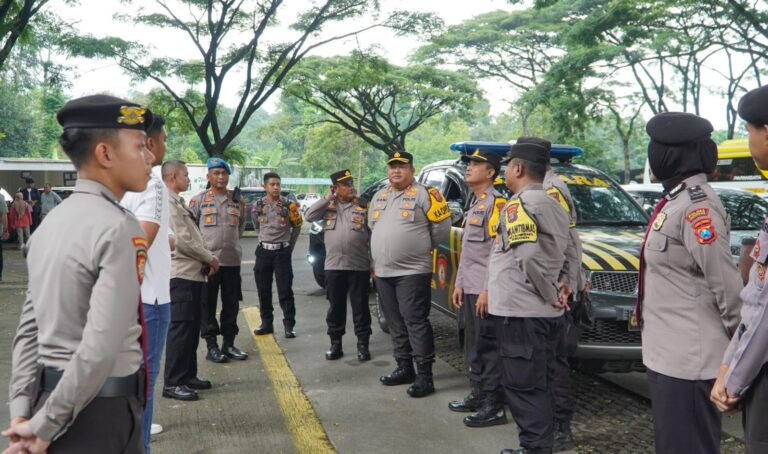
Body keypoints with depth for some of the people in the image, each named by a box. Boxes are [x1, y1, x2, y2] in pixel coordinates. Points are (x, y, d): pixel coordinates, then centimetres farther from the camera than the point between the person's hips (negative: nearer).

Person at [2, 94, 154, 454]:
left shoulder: (50, 224, 6)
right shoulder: (119, 228, -20)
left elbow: (30, 327, 6)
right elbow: (102, 347, -25)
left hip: (50, 395, 8)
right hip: (99, 410, -8)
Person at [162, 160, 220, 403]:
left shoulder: (179, 202, 18)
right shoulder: (168, 202, -13)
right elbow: (183, 241, -19)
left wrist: (206, 260, 6)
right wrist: (210, 258, -8)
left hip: (193, 273, 10)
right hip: (181, 274, -10)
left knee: (192, 327, 14)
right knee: (180, 327, -8)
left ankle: (188, 375, 22)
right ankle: (173, 383, -3)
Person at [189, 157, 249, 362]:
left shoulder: (238, 200, 9)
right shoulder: (198, 200, 0)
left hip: (232, 259, 3)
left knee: (231, 304, 8)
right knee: (208, 305, 2)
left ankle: (229, 344, 19)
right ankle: (212, 346, 11)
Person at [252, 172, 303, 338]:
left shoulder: (289, 205, -5)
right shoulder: (257, 206, 2)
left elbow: (297, 227, 8)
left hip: (282, 252, -3)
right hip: (263, 251, 3)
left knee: (285, 291, -3)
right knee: (263, 291, 8)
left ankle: (289, 326, 2)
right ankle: (267, 324, 19)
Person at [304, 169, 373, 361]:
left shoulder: (363, 206, 2)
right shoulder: (328, 206, 9)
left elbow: (373, 236, 2)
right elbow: (309, 216, -6)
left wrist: (374, 263, -3)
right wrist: (327, 198, -6)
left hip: (359, 266, -2)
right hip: (333, 266, 2)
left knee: (360, 307, 5)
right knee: (336, 307, 10)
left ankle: (363, 344, 14)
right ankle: (335, 344, 20)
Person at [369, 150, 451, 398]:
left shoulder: (424, 194, -6)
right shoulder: (379, 196, 15)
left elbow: (442, 226, -4)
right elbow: (373, 227, 28)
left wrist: (423, 247, 5)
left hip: (412, 271, -7)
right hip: (383, 272, 7)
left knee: (415, 322, -9)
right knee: (396, 323, 14)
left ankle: (424, 376, -6)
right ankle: (404, 368, 25)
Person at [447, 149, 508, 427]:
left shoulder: (495, 202, -11)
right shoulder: (474, 203, 19)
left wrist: (487, 290, -21)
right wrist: (459, 283, 19)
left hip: (484, 289, -10)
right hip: (470, 288, 10)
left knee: (488, 347, -5)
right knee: (473, 347, 15)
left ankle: (494, 406, 2)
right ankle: (478, 395, 26)